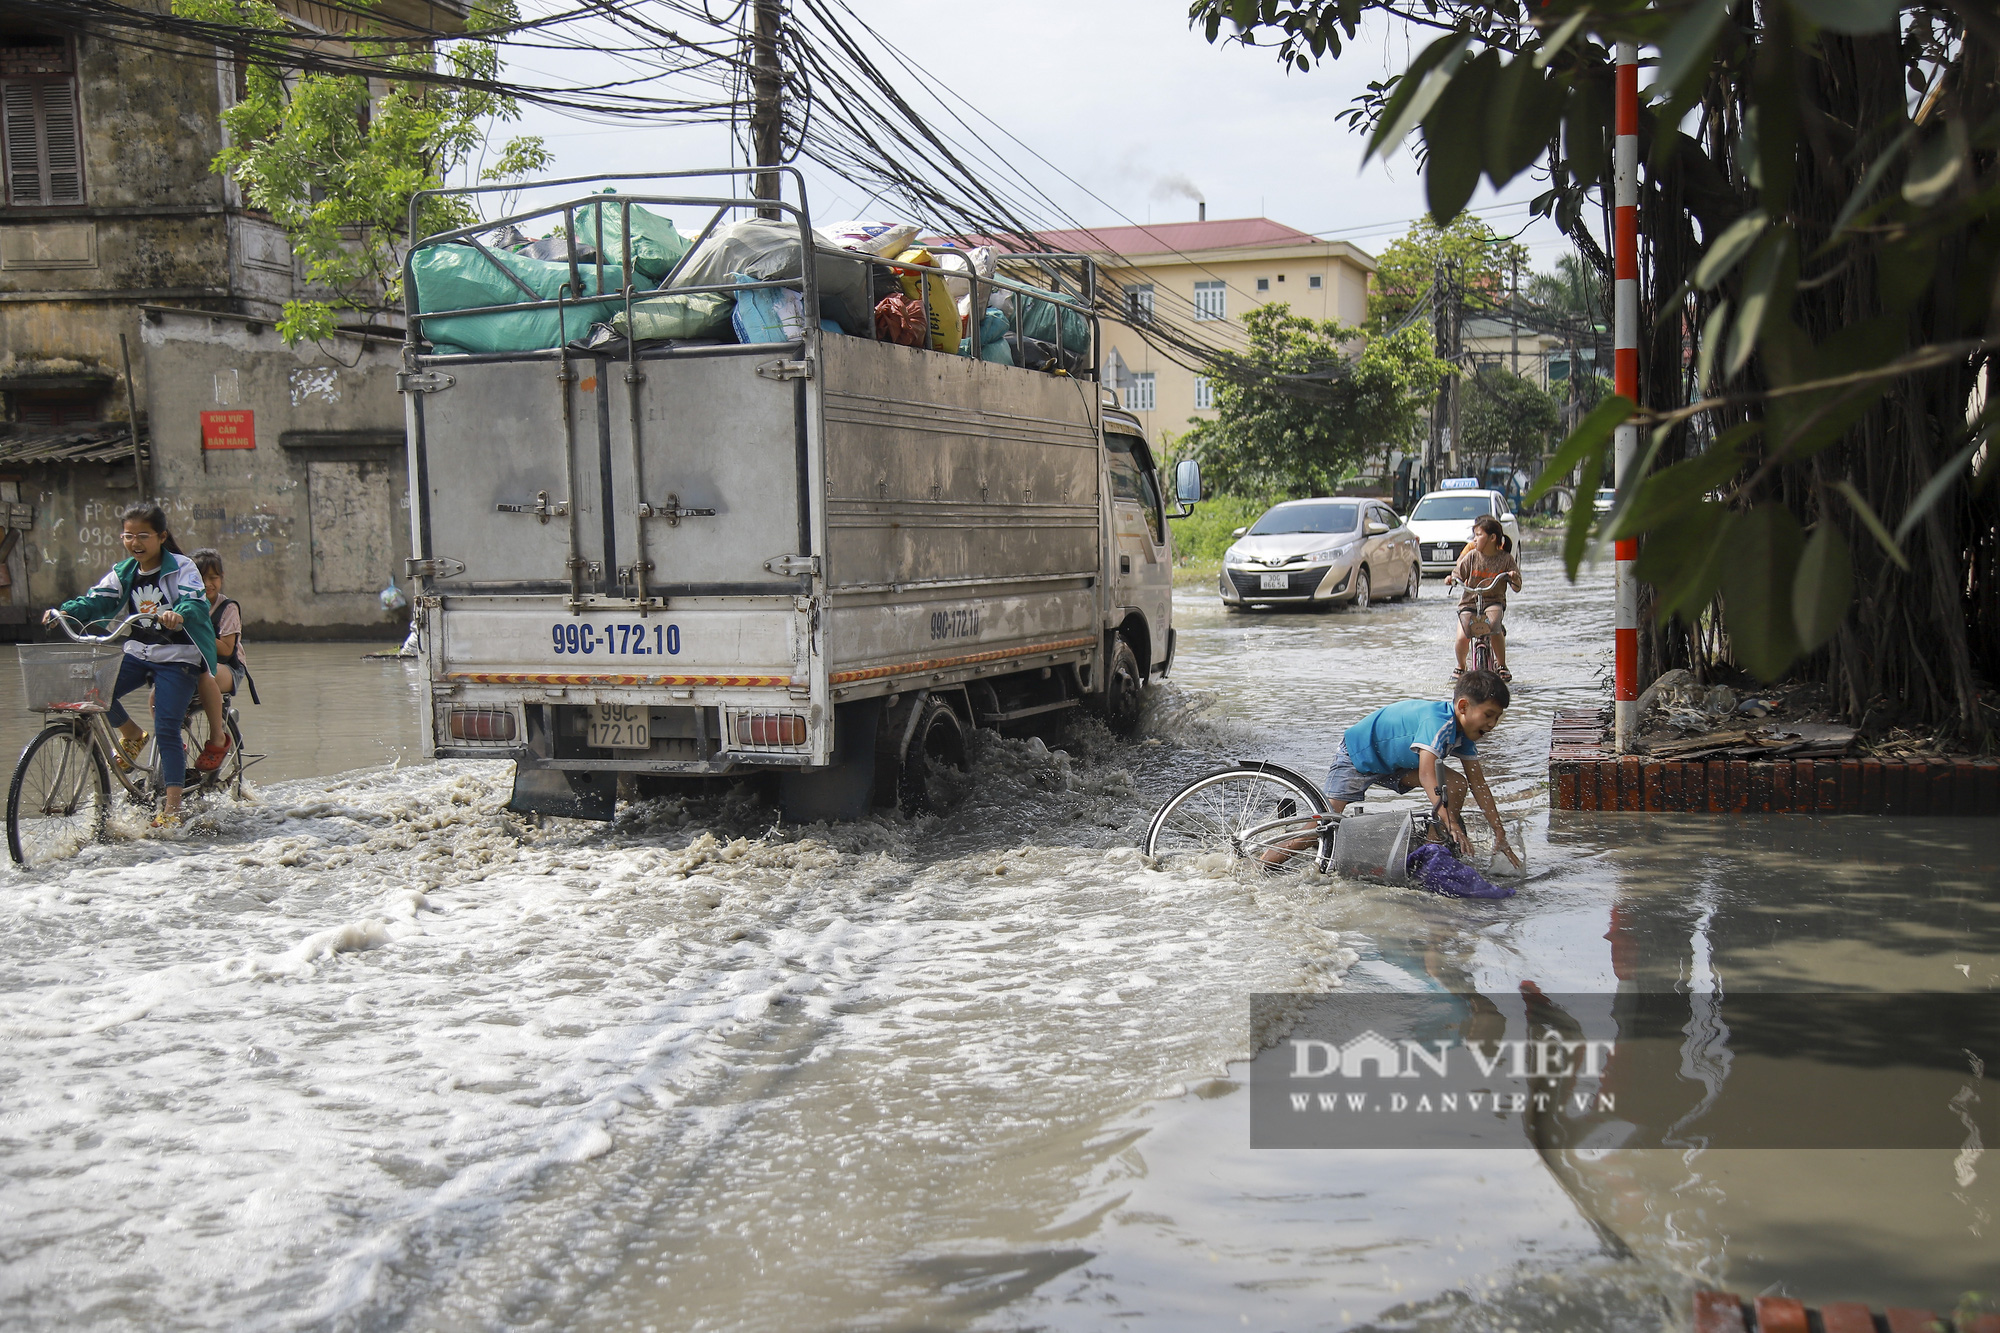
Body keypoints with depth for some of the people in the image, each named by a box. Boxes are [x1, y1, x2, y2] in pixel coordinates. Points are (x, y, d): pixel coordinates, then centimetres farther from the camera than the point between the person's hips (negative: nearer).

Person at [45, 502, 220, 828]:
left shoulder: (181, 568, -8)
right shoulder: (123, 573, 7)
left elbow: (196, 603, -23)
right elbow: (97, 600, -2)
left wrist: (179, 614, -46)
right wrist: (65, 611, -22)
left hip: (177, 656, -5)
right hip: (137, 652, 5)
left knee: (167, 729, -12)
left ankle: (171, 809, -7)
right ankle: (131, 736, 13)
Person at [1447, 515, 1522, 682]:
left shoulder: (1506, 559, 0)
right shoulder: (1472, 556, 1)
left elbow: (1517, 587, 1)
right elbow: (1458, 574, 7)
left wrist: (1514, 578, -21)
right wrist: (1451, 579, -16)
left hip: (1494, 601, -1)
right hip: (1469, 602, 1)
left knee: (1494, 626, -31)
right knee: (1462, 637, -19)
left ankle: (1501, 665, -9)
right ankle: (1461, 667, 12)